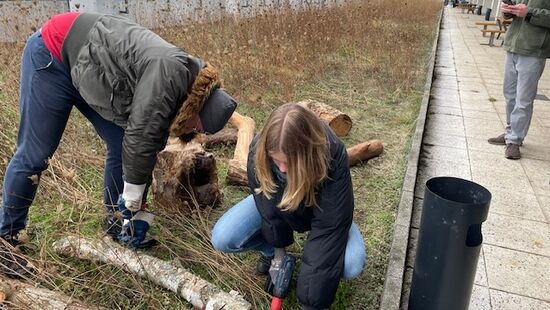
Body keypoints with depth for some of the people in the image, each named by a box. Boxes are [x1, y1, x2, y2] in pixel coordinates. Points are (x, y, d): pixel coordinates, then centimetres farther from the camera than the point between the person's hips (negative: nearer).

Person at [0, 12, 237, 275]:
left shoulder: (174, 92, -4)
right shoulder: (170, 72, -31)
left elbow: (149, 147, 0)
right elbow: (140, 137, -33)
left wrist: (138, 212, 2)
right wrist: (132, 200, -19)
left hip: (87, 71, 8)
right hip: (53, 55, -7)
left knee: (122, 146, 0)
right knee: (34, 154, -3)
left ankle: (117, 223, 16)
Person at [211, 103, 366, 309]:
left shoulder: (332, 155, -39)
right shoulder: (259, 150, -32)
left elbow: (329, 226, -37)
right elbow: (268, 207, -19)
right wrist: (278, 248, -13)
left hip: (321, 209, -2)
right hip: (273, 202, 2)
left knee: (352, 264, -29)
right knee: (221, 239, -19)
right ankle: (271, 250, 10)